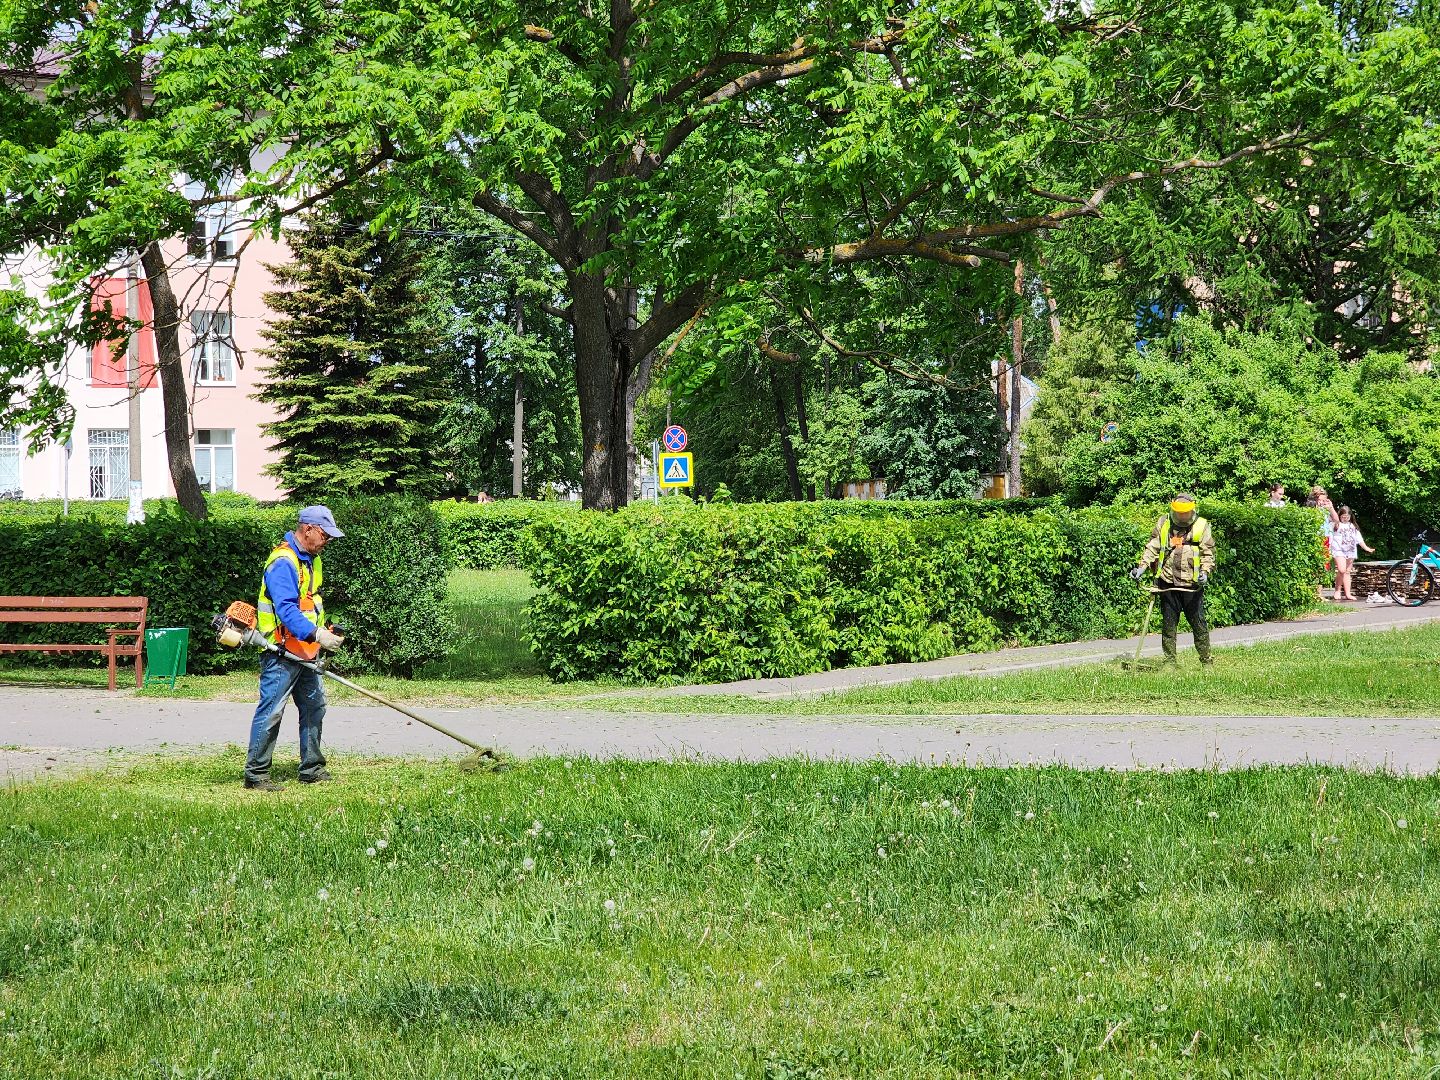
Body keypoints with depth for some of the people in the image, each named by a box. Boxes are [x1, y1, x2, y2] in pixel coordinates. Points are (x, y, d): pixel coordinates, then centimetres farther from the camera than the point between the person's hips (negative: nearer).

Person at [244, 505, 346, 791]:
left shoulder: (311, 559, 14)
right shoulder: (283, 562, -19)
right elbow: (286, 609, -28)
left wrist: (324, 630, 11)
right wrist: (317, 634, -35)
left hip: (305, 652, 10)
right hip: (282, 651, -10)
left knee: (314, 706, 14)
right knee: (271, 711, -7)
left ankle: (312, 769, 23)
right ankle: (256, 774, -1)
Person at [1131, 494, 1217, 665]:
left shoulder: (1202, 527, 3)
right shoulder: (1163, 524, 9)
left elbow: (1208, 553, 2)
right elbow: (1152, 548, 11)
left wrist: (1205, 572, -15)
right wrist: (1141, 567, -2)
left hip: (1192, 584, -2)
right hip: (1168, 583, 2)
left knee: (1198, 623, 1)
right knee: (1168, 624, 5)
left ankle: (1206, 661, 10)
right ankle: (1169, 661, 12)